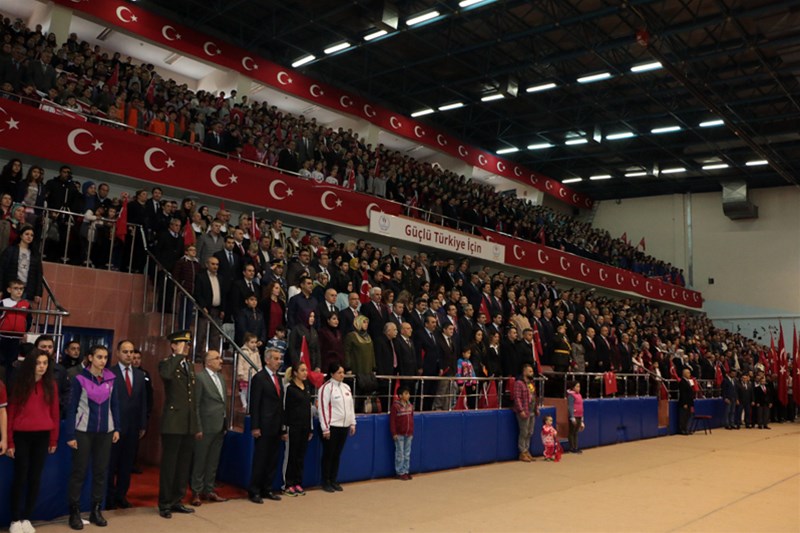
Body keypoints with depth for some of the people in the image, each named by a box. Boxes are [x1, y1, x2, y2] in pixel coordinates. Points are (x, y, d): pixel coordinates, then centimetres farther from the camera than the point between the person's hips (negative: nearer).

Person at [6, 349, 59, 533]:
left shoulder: (51, 385, 4)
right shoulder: (20, 383, 0)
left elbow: (54, 412, 4)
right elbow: (11, 412, -2)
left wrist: (54, 439, 2)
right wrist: (10, 441, -6)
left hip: (42, 436, 2)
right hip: (22, 435, -2)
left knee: (35, 478, 7)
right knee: (20, 477, 2)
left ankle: (26, 518, 18)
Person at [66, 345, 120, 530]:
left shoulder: (111, 379, 2)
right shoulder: (79, 379, -8)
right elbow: (71, 408, -6)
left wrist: (117, 428, 4)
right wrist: (70, 435, -9)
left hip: (105, 431, 3)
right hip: (83, 431, -3)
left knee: (101, 471, 8)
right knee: (79, 471, 2)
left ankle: (96, 510, 19)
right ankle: (74, 512, 13)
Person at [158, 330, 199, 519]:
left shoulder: (190, 366, 15)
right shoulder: (166, 363, -5)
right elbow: (166, 374, -33)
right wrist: (178, 355, -21)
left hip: (189, 423, 7)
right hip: (173, 423, -7)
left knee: (184, 465, 12)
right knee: (169, 464, 1)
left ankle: (176, 501, 23)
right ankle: (165, 503, 12)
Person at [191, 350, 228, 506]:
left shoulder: (221, 377, 13)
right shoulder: (200, 378, -10)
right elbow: (195, 404, -12)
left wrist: (226, 423, 11)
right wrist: (198, 428, -15)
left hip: (219, 427, 7)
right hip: (206, 427, -7)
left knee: (213, 461, 14)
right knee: (200, 461, 3)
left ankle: (209, 491, 24)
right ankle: (196, 492, 14)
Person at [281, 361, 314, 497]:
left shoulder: (307, 387, 11)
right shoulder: (289, 387, -8)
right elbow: (284, 409, -8)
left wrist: (311, 429, 14)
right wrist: (284, 429, -10)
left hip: (305, 426, 6)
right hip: (293, 426, -6)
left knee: (301, 455, 9)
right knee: (290, 455, 2)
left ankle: (297, 483, 18)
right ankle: (287, 485, 10)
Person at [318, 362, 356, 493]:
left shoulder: (346, 387, 11)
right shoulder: (326, 387, -11)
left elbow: (351, 406, 17)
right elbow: (323, 408, -13)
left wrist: (352, 423, 13)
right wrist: (325, 428, -14)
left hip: (344, 426, 6)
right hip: (331, 427, -6)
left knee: (337, 455, 11)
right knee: (328, 455, 2)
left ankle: (333, 480, 20)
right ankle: (326, 482, 12)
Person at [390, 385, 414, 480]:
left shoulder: (410, 406, 6)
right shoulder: (395, 406, -12)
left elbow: (411, 419, 12)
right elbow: (392, 420, -12)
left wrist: (412, 432, 10)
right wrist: (394, 433, -14)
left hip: (408, 434, 6)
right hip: (399, 434, -6)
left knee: (407, 454, 11)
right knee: (400, 454, 3)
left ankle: (406, 471, 20)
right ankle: (400, 472, 12)